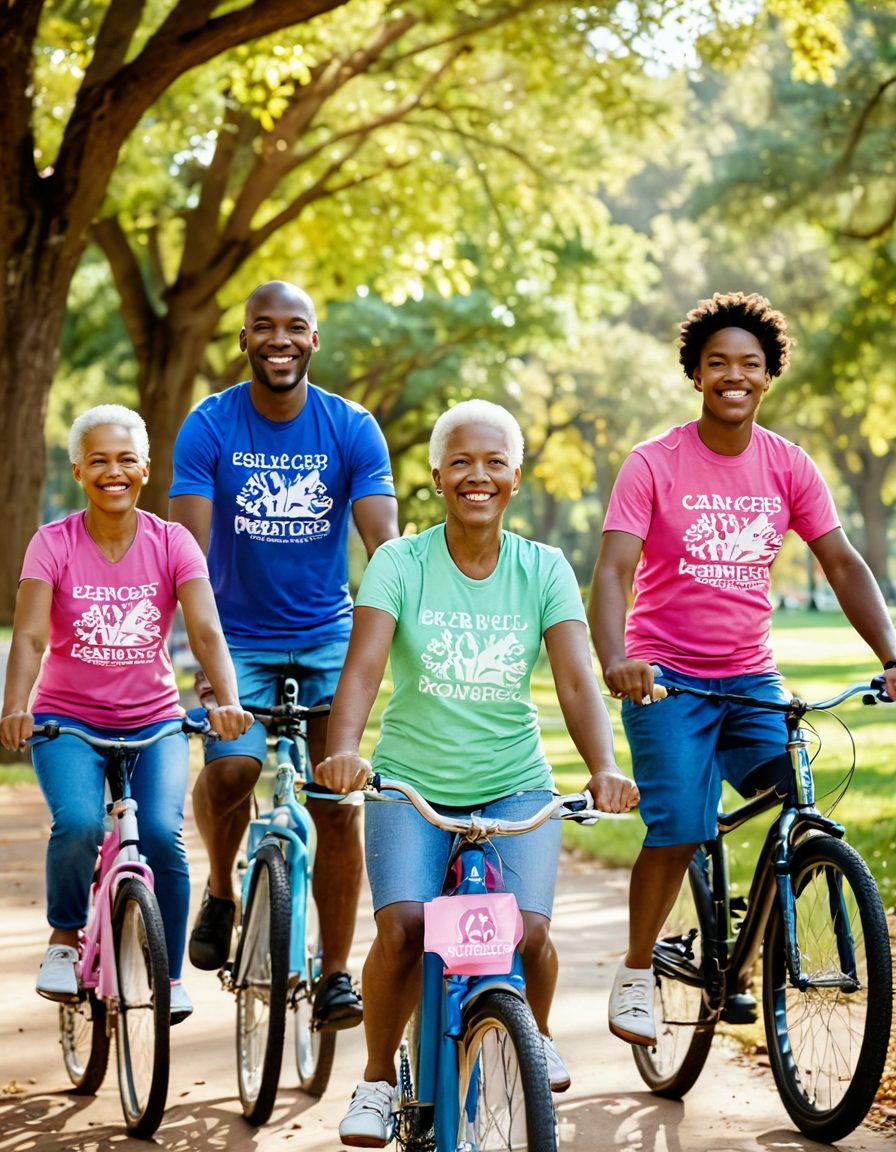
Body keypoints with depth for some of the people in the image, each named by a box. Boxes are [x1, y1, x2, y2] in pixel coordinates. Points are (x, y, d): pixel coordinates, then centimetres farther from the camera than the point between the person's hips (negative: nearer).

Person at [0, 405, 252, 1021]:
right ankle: (65, 939, 2)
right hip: (68, 720, -1)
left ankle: (169, 974, 0)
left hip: (152, 720, 1)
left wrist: (229, 701, -35)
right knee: (79, 824, -28)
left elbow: (206, 630, -17)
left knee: (161, 833, -22)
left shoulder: (171, 542, -5)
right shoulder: (54, 543, -7)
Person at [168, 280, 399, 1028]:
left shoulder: (353, 430, -7)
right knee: (229, 770, -22)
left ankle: (336, 974, 5)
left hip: (328, 637, 1)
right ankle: (220, 892, 10)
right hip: (239, 637, -1)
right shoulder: (210, 427, -9)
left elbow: (385, 543, -15)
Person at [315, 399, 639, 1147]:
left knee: (528, 929, -19)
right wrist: (343, 748, -38)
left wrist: (604, 768, -31)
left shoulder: (544, 570, -1)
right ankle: (377, 1079, 5)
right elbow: (364, 663, -18)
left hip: (515, 786, 1)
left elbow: (577, 679, -12)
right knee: (402, 928, -23)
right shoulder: (400, 563, -4)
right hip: (412, 784, -1)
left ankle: (534, 1039, 17)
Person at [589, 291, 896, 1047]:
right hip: (667, 676, -3)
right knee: (679, 828, -16)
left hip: (751, 678, 4)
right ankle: (636, 973, 6)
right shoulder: (654, 465, -8)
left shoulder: (788, 467, 2)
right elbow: (614, 569, -16)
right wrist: (615, 659, -35)